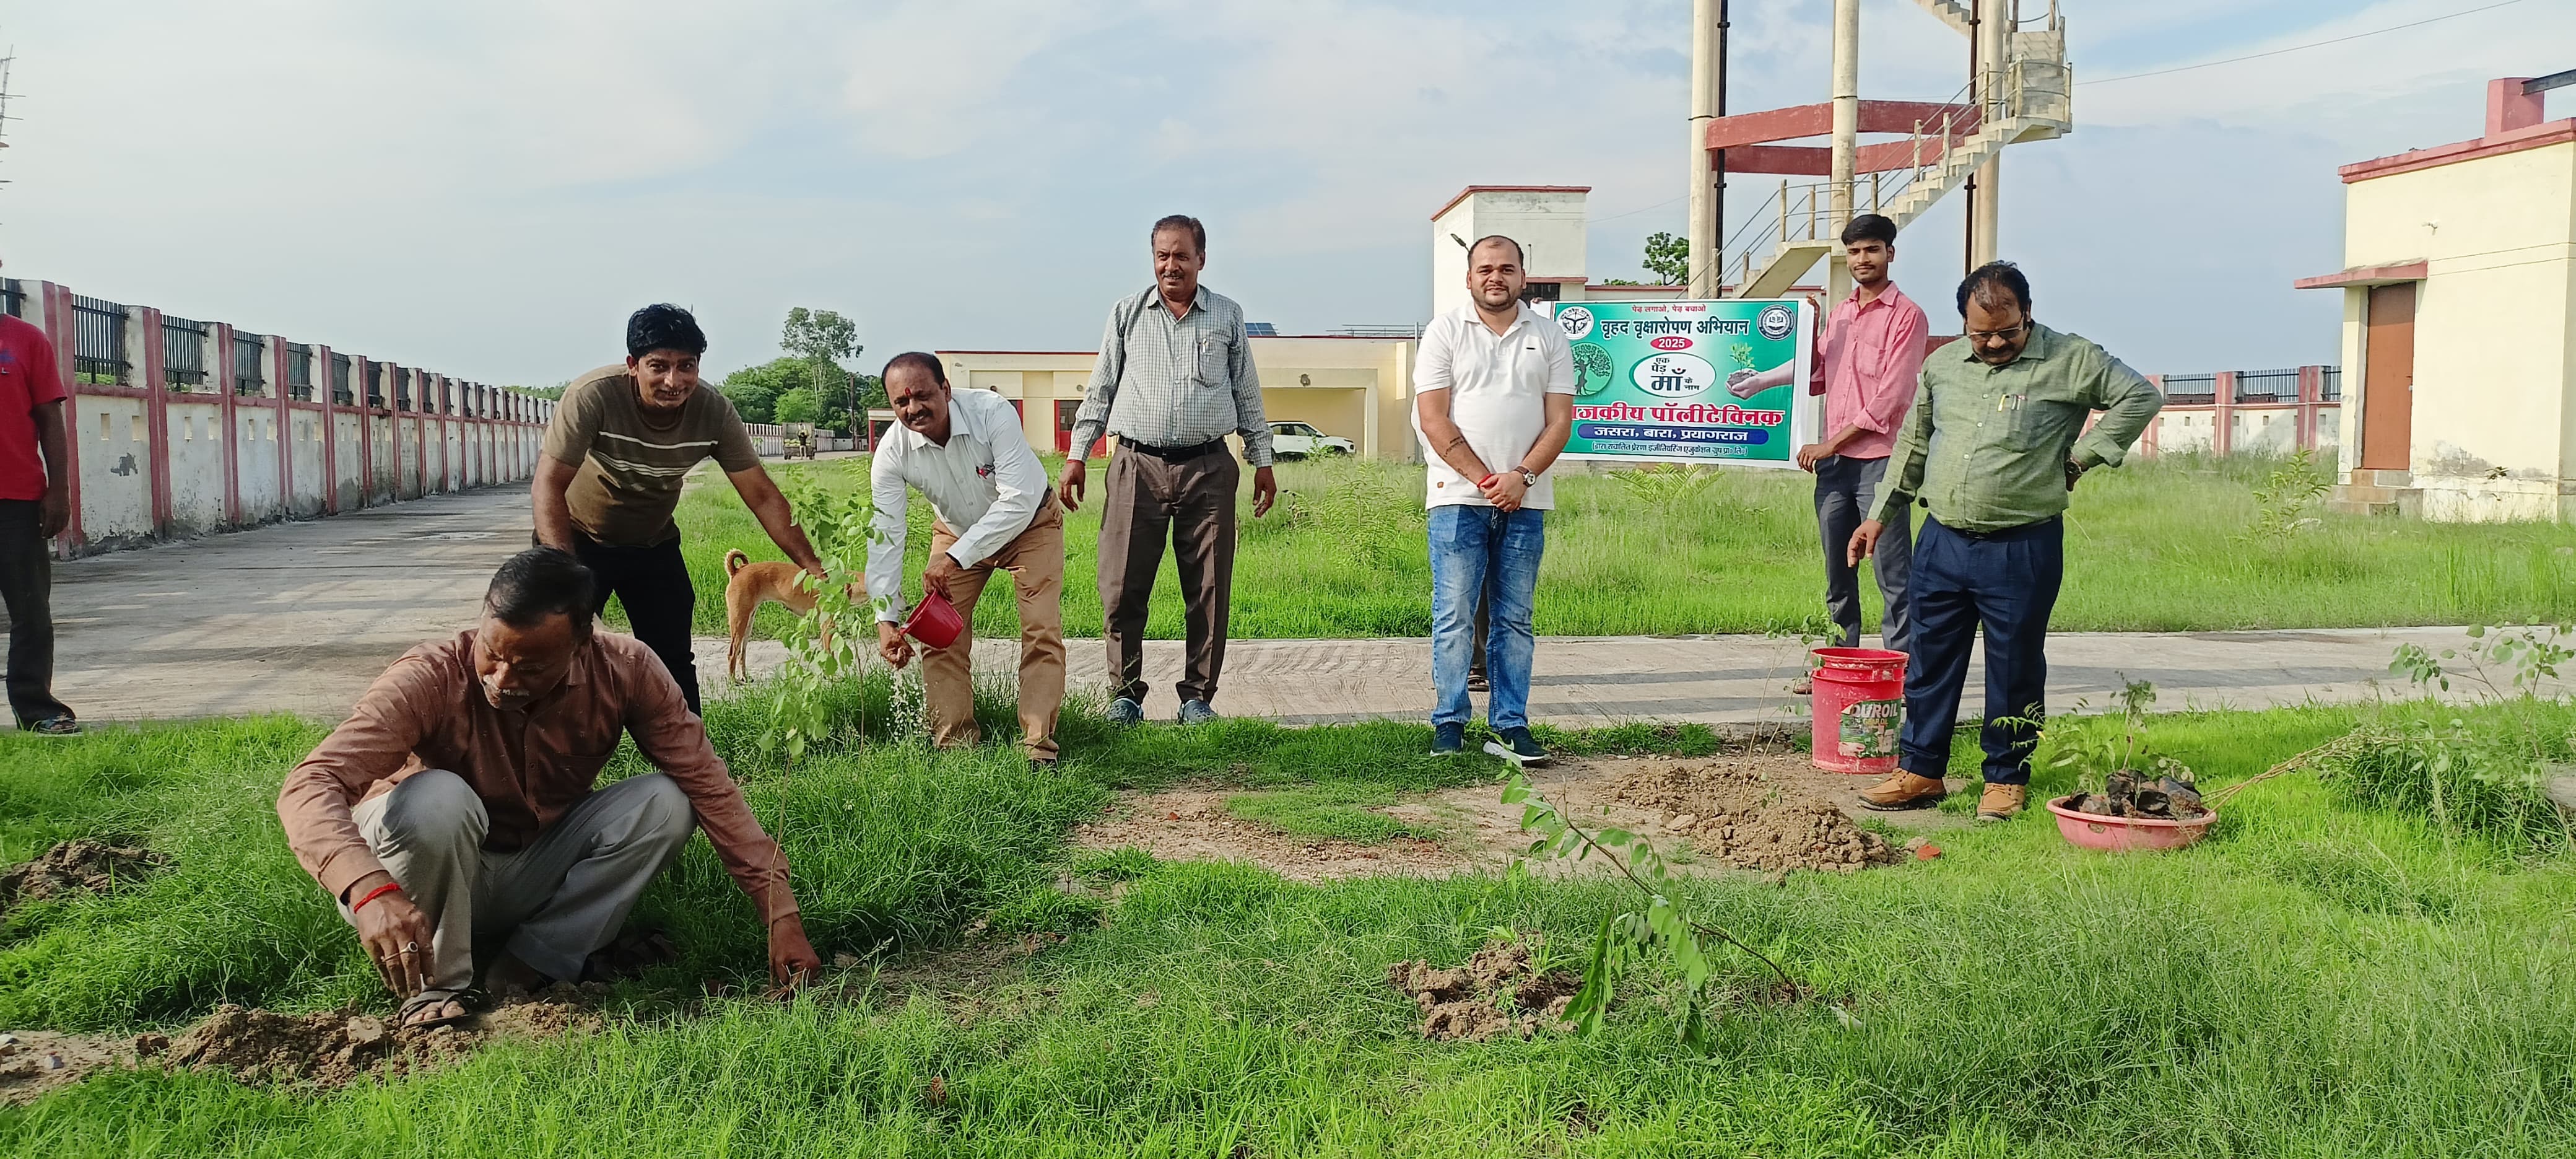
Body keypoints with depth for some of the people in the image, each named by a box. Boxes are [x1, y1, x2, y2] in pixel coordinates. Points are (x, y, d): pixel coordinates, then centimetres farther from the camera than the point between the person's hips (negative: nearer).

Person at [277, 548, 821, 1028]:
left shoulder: (624, 670, -20)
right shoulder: (430, 678, -30)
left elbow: (706, 783, -18)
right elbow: (308, 787, -39)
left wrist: (780, 912, -26)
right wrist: (370, 891, -59)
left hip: (536, 873, 3)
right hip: (438, 876, -3)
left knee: (664, 803, -20)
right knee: (437, 798, -35)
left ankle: (525, 969, -15)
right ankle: (435, 988, -16)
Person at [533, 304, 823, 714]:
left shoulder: (716, 413, -21)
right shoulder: (593, 396, -31)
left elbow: (762, 496, -15)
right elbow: (549, 486, -30)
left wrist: (814, 568, -23)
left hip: (654, 543, 3)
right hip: (580, 538, -3)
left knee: (673, 660, 5)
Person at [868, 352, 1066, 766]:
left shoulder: (992, 413, -35)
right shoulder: (892, 452, -24)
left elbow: (1019, 501, -38)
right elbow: (885, 539, -23)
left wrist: (957, 557, -41)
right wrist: (886, 618, -31)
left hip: (1028, 524, -3)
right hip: (956, 532, 3)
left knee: (1042, 632, -12)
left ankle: (1039, 747, -8)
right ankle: (953, 746, 5)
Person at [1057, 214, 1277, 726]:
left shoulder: (1228, 316, 12)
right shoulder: (1127, 314, 11)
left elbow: (1248, 394, 16)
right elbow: (1100, 390, 13)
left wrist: (1263, 461, 12)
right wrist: (1076, 456, 7)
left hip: (1208, 468, 0)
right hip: (1138, 465, 0)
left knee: (1209, 591, 0)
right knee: (1122, 588, -4)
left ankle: (1198, 696, 10)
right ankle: (1125, 694, 8)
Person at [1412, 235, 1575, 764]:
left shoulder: (1549, 337, 10)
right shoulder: (1444, 332, 4)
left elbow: (1560, 420, 4)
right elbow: (1433, 419, -4)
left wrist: (1521, 477, -12)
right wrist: (1484, 479, -11)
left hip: (1525, 501, 2)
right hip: (1458, 498, -2)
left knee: (1514, 618, 5)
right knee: (1454, 616, -2)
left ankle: (1510, 726, 9)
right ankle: (1449, 723, 6)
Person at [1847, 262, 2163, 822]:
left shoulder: (2070, 361, -4)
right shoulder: (1942, 366, 11)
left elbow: (2141, 396, -6)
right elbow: (1913, 445, 20)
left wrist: (2080, 457, -8)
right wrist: (1881, 514, 19)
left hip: (2022, 549, -4)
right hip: (1942, 543, 5)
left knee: (2015, 668, 5)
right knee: (1930, 660, 10)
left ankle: (2007, 778, 18)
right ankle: (1920, 770, 20)